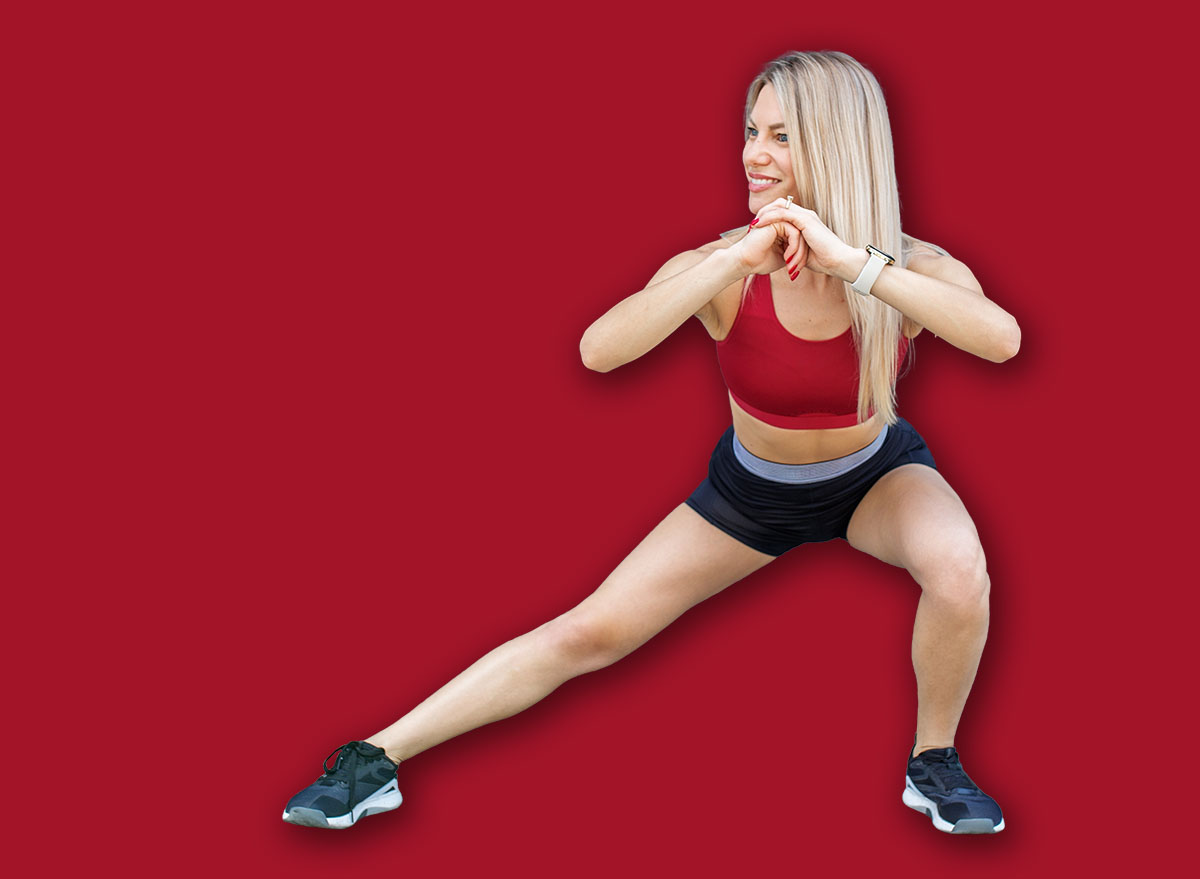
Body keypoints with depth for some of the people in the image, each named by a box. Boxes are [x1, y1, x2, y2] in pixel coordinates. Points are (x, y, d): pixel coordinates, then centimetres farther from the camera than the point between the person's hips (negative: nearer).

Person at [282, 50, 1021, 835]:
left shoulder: (909, 268, -27)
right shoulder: (721, 269, -28)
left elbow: (1002, 338, -49)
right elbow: (599, 349, -45)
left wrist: (852, 262, -54)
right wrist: (735, 257, -52)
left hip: (876, 476, 0)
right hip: (752, 490, 1)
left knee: (960, 571, -33)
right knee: (591, 631, -4)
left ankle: (934, 763, -5)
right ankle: (376, 759, 8)